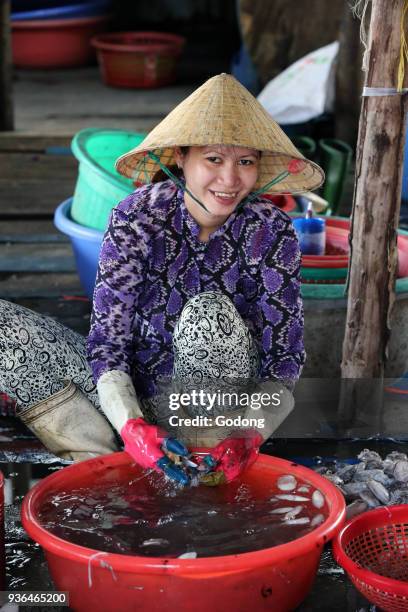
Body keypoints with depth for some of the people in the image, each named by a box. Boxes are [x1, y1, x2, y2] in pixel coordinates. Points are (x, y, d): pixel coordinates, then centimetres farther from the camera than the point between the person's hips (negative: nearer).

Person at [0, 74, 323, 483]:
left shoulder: (271, 232, -14)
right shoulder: (137, 218, -15)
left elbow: (285, 357, -13)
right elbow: (107, 343, -18)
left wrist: (252, 433, -32)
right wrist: (132, 427, -36)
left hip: (218, 410, -1)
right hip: (131, 400, 1)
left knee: (209, 311, -32)